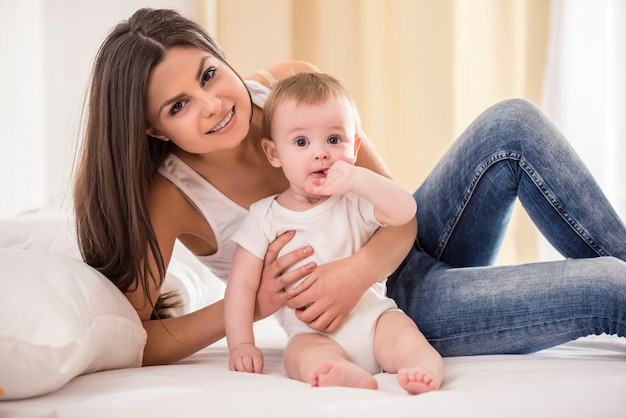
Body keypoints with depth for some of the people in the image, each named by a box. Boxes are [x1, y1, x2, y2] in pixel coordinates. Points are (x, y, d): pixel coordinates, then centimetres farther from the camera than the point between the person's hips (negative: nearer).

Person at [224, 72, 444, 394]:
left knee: (402, 332, -27)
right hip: (312, 334, -2)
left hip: (372, 318, 2)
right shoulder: (264, 217, 3)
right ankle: (348, 378, -59)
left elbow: (405, 211, -15)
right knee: (303, 355, -32)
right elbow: (242, 284, 2)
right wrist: (241, 345, -8)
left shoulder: (355, 202, 4)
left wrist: (359, 179, -29)